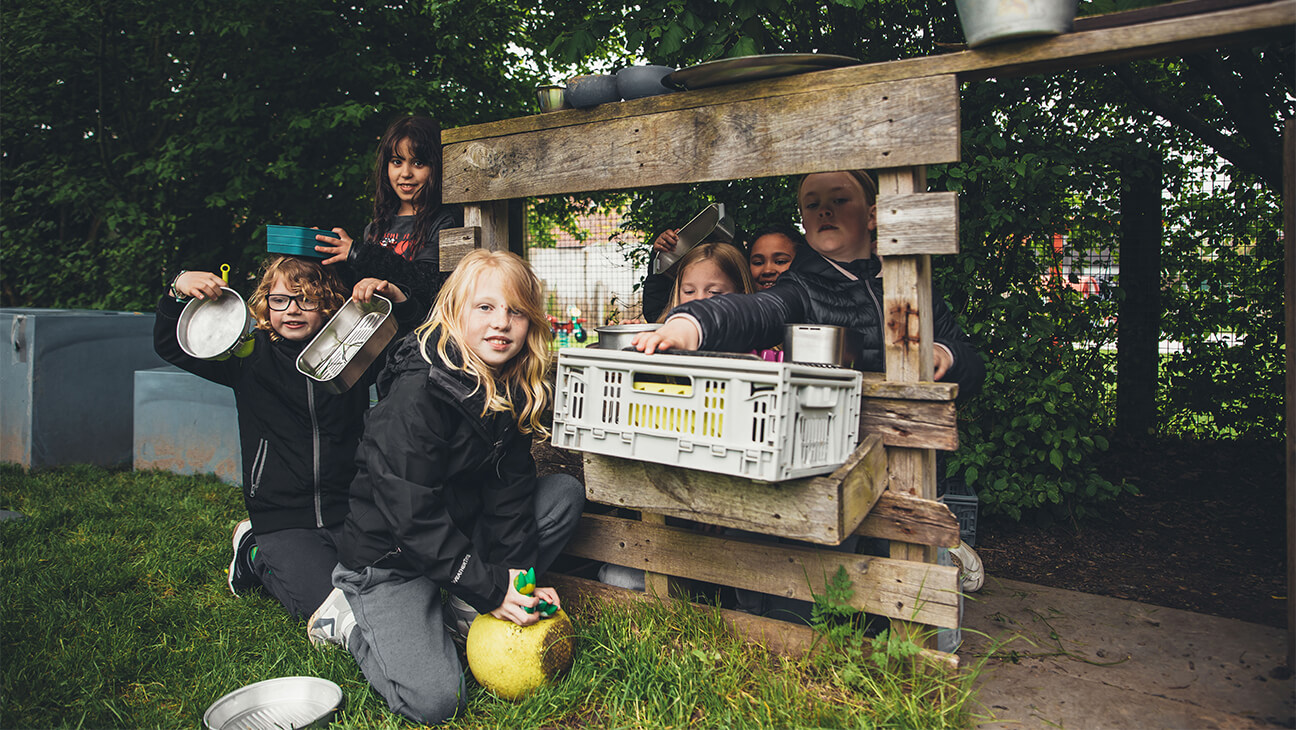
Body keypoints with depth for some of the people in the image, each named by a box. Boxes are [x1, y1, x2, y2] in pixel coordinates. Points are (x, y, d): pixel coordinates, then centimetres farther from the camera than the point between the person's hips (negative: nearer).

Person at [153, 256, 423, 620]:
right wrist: (178, 290, -12)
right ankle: (256, 553, 13)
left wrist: (394, 296, -17)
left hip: (349, 512, 2)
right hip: (282, 519, -2)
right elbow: (169, 345, 6)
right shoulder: (249, 357, 3)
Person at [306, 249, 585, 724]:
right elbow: (411, 511, -27)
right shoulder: (417, 392, -26)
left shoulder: (515, 389, -3)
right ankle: (351, 619, 9)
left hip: (459, 529, 7)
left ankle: (464, 610, 0)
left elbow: (509, 486, -2)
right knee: (434, 701, -18)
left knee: (565, 493, -4)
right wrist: (489, 587, -25)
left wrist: (515, 578, -11)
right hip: (389, 556, -7)